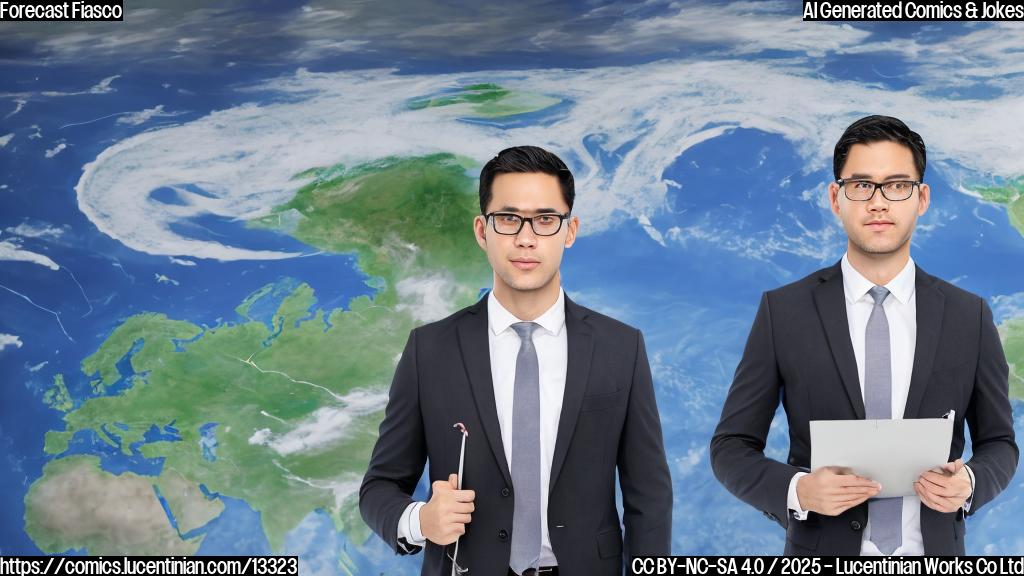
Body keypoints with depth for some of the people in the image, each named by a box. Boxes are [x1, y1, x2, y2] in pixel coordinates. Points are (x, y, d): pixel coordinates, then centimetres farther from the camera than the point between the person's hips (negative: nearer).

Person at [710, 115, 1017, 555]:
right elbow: (731, 447, -3)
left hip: (932, 552, 2)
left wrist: (969, 483, -13)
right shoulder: (783, 311, -5)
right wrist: (798, 490, -21)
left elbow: (998, 442, 8)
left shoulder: (969, 317, -1)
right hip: (824, 550, -1)